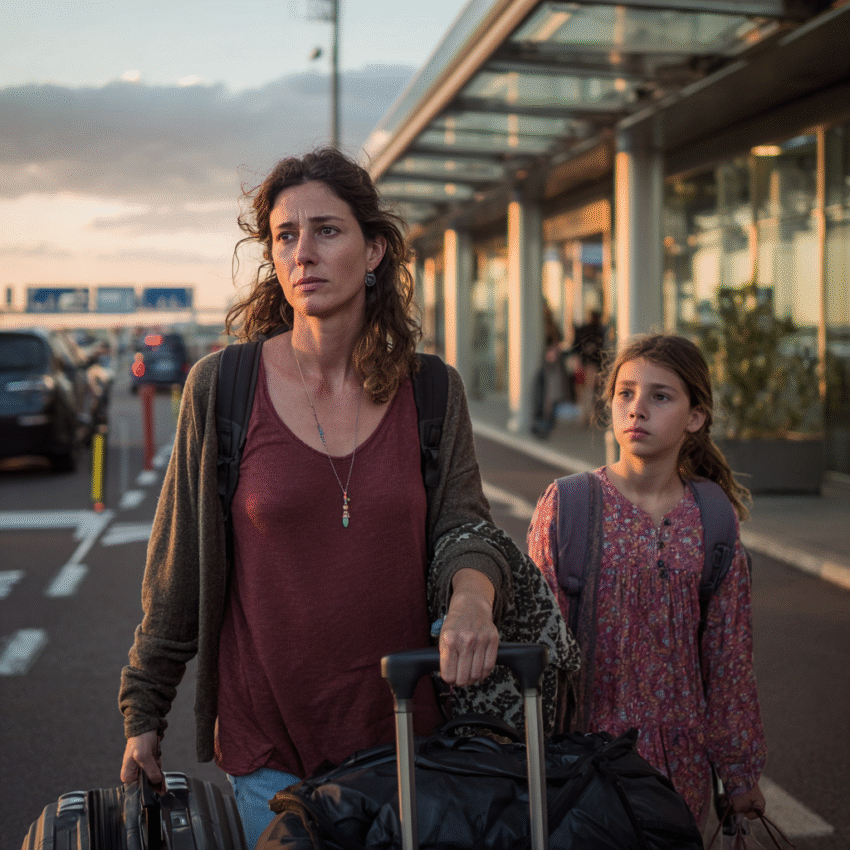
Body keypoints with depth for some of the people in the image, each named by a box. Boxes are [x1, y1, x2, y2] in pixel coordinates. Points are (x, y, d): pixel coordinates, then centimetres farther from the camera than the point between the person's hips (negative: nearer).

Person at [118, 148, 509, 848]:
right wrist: (145, 711, 5)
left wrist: (472, 597, -25)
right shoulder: (222, 386, -6)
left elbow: (462, 522, -1)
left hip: (402, 731, 2)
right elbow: (179, 563, 0)